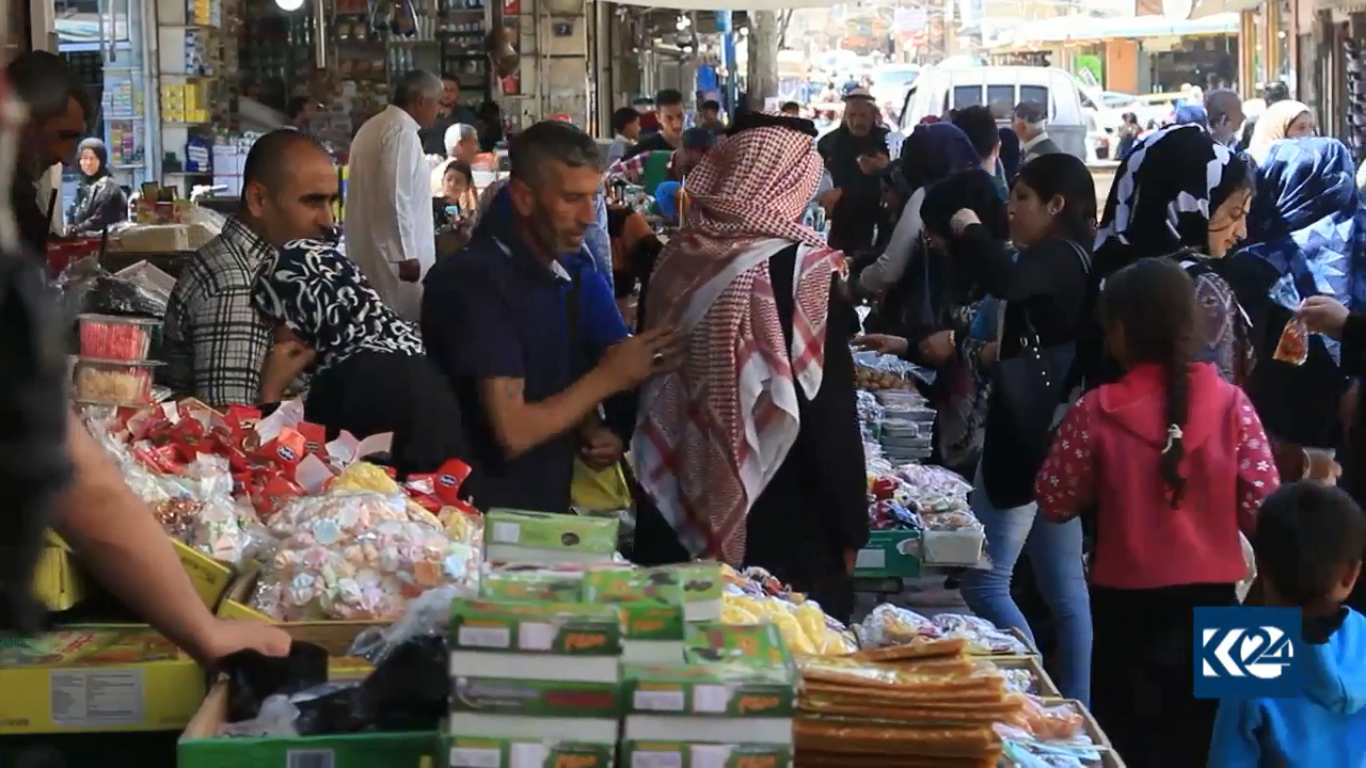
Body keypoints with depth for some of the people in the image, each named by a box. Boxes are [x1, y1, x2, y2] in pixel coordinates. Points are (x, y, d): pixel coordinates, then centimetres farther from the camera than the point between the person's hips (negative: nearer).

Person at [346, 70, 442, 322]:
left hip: (369, 248, 10)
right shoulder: (402, 131, -14)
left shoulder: (372, 127, 16)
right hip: (393, 252, -10)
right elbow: (395, 196, -21)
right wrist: (406, 254, -21)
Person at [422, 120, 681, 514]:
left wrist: (591, 435, -2)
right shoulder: (476, 281, -18)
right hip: (487, 516, -8)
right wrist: (610, 376, -15)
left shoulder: (559, 278, 8)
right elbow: (513, 433, -22)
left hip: (547, 509, 8)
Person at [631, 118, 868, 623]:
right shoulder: (801, 271, -12)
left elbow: (652, 395, 10)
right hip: (785, 533, -5)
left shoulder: (677, 261, 2)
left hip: (678, 526, 5)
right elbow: (831, 413, -11)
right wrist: (849, 527, -2)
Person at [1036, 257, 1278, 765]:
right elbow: (1263, 510, -7)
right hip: (1211, 601, 1)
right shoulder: (1230, 404, -8)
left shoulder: (1096, 413, -12)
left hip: (1128, 607, -1)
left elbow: (1055, 505, -2)